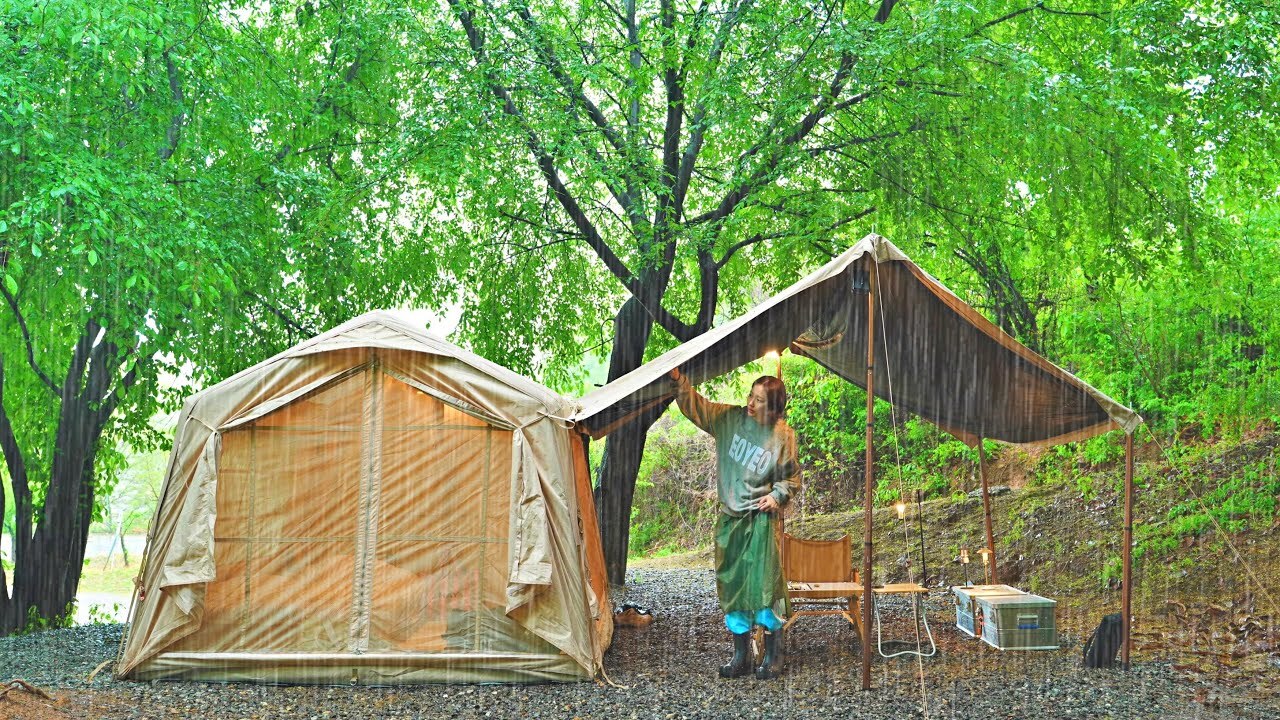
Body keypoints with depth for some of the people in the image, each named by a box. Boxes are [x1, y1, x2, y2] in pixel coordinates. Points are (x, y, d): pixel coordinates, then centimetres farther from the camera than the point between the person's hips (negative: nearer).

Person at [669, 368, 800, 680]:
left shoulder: (783, 435, -7)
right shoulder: (729, 418, 0)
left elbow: (791, 476, 5)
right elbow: (696, 407, 3)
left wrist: (777, 495, -10)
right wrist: (679, 381, -11)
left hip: (762, 519, -4)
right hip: (731, 518, 4)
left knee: (765, 584, -6)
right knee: (732, 586, 8)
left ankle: (773, 656, 9)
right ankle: (741, 656, 20)